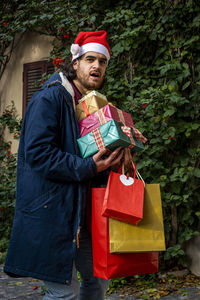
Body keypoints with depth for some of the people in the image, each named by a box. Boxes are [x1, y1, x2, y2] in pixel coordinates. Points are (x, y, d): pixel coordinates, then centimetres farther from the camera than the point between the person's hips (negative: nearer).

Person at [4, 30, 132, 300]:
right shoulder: (49, 98, -11)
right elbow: (37, 154, -21)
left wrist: (117, 154, -4)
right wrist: (89, 167, -22)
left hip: (78, 212, 9)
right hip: (49, 210, -9)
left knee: (98, 278, 17)